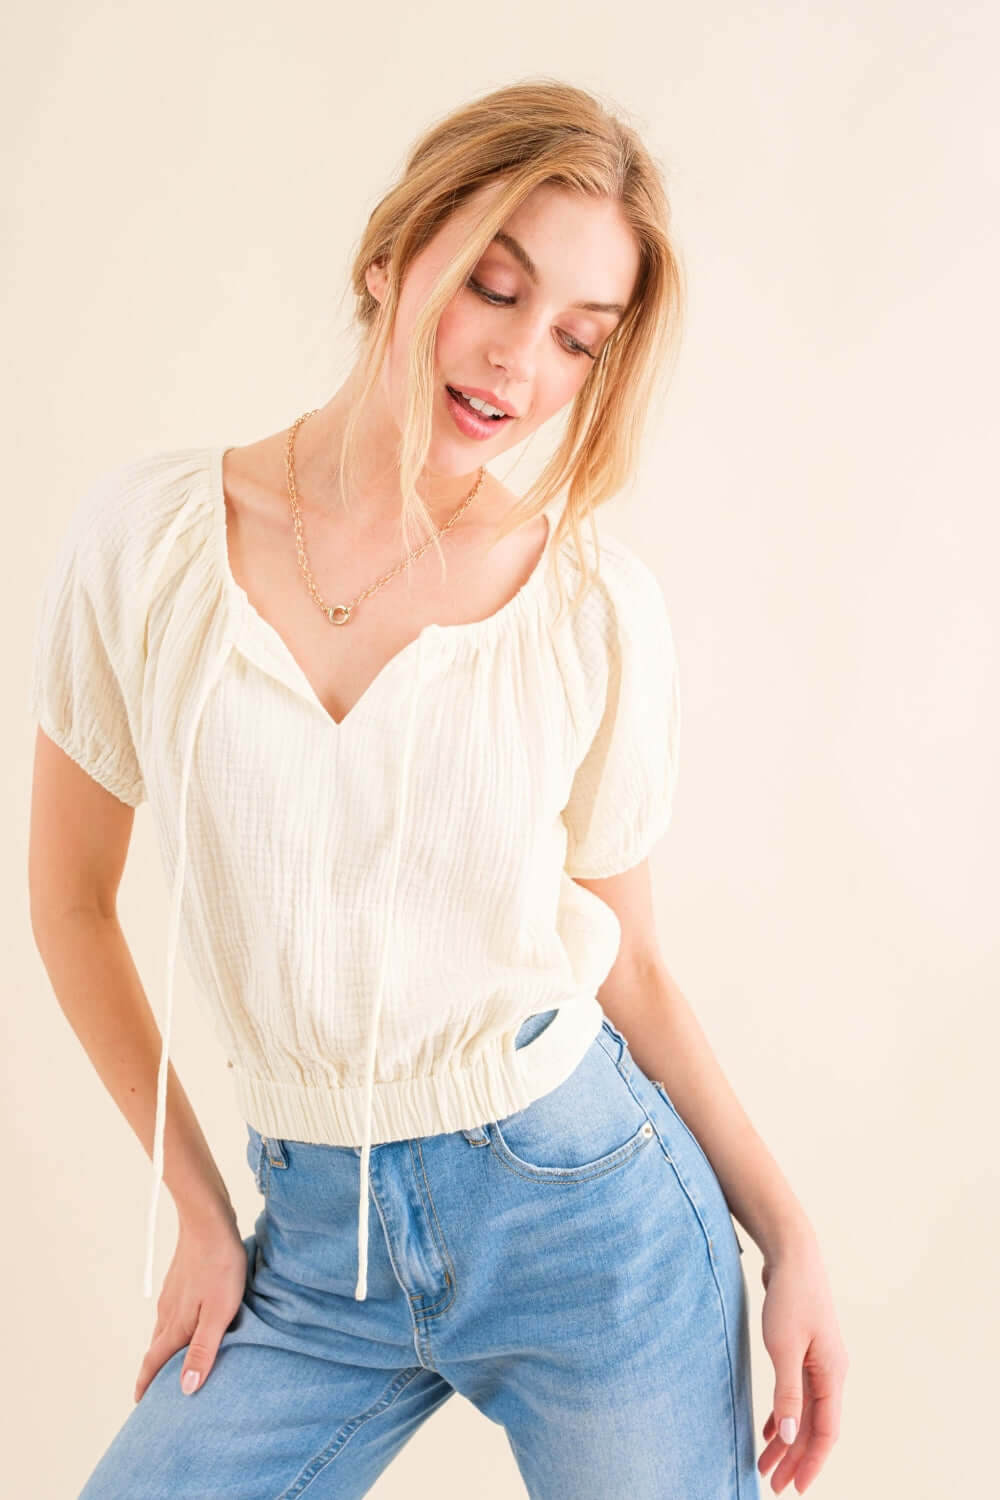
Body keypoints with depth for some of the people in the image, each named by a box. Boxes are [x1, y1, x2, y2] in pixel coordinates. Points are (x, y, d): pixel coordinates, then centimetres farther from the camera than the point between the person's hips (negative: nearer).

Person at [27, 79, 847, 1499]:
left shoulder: (601, 606, -8)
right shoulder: (149, 532, -7)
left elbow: (628, 962, 2)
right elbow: (73, 903, 3)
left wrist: (790, 1236, -1)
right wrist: (199, 1207, 4)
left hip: (591, 1207, -1)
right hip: (316, 1241, 1)